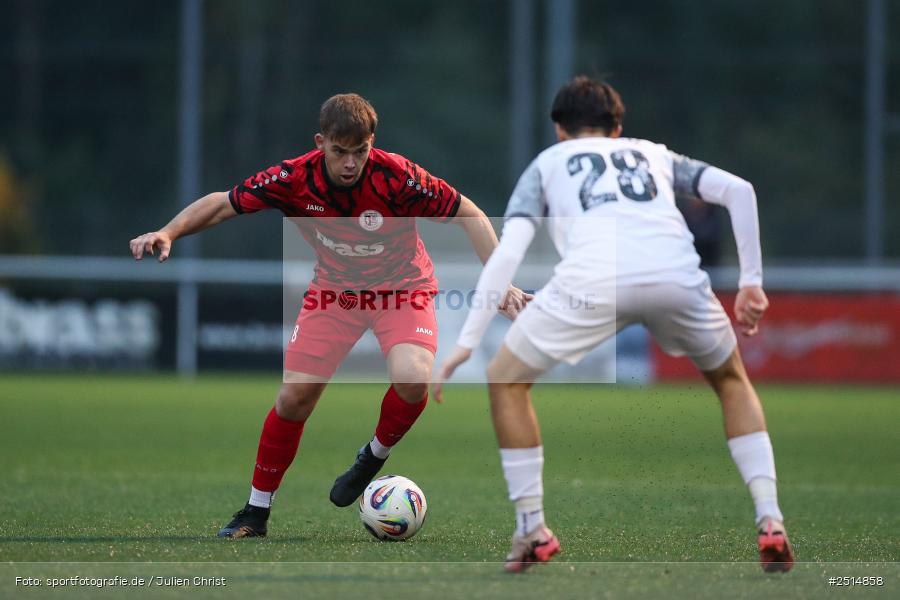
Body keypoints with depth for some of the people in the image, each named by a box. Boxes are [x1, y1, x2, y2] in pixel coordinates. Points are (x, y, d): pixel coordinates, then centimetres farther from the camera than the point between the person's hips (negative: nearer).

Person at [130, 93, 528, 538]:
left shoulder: (396, 177, -27)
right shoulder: (294, 179, -21)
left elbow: (469, 215, -17)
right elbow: (221, 204, -11)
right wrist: (169, 232, -28)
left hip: (401, 288, -2)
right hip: (334, 290, 2)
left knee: (412, 379, -30)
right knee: (294, 397, -6)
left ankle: (374, 457, 2)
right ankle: (256, 513, 12)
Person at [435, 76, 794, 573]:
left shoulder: (547, 164, 30)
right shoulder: (654, 154, 36)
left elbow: (509, 249, 15)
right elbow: (738, 190, 21)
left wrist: (467, 342, 13)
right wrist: (751, 283, 22)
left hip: (593, 280, -2)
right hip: (677, 274, 2)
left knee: (506, 379, 21)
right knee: (731, 379, 29)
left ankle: (532, 532, 16)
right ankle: (771, 525, 15)